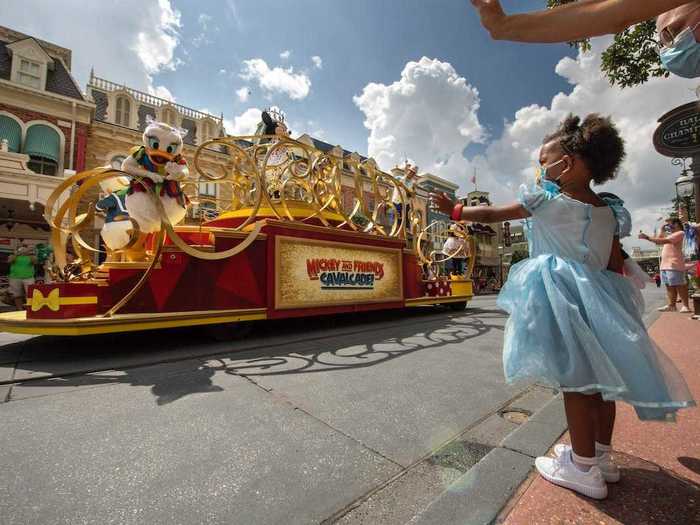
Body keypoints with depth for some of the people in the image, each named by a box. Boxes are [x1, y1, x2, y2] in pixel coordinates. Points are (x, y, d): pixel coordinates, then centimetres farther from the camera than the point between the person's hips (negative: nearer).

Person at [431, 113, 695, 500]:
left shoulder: (546, 200, -9)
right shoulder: (607, 211, 10)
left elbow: (490, 214, -3)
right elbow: (616, 266, 12)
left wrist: (452, 209, 10)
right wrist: (609, 300, 22)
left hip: (562, 296, -7)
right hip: (598, 295, 7)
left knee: (574, 377, 1)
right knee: (598, 374, 15)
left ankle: (584, 468, 14)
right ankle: (601, 456, 31)